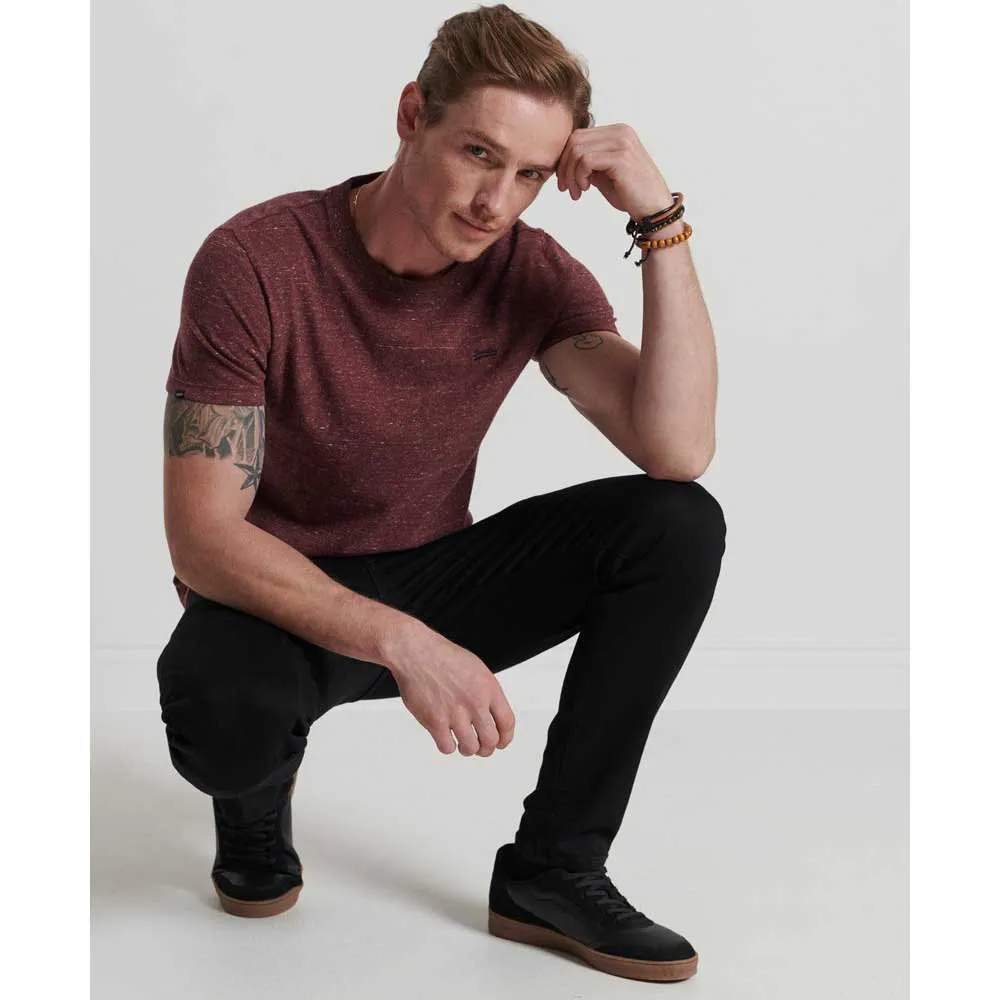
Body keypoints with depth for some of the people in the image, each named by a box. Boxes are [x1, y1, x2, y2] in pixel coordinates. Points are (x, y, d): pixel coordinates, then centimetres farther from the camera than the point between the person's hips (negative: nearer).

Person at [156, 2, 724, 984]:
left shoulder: (531, 272, -11)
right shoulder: (254, 262, -22)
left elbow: (678, 449, -24)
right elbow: (202, 537, -26)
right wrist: (398, 642, -39)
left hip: (435, 585, 4)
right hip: (285, 601, -3)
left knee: (679, 524, -18)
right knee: (220, 705, -40)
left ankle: (553, 868, -9)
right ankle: (257, 793, 2)